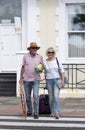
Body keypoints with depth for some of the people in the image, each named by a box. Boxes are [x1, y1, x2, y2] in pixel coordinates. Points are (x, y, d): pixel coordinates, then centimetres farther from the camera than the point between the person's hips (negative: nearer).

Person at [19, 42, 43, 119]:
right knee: (27, 97, 11)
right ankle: (29, 111, 28)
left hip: (36, 79, -1)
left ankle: (36, 113, -6)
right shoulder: (25, 56, 1)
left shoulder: (40, 57, 1)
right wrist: (21, 78, 5)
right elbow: (23, 67, 7)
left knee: (36, 96, -11)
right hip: (26, 79, 2)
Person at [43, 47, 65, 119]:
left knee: (56, 96, -14)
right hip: (49, 81, 3)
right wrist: (46, 82, 11)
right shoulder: (45, 62, 4)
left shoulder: (57, 60, -1)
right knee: (51, 97, 6)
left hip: (57, 80, -3)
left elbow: (62, 70, -1)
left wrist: (62, 80, -9)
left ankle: (57, 113, -16)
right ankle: (52, 112, 19)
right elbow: (46, 73, 12)